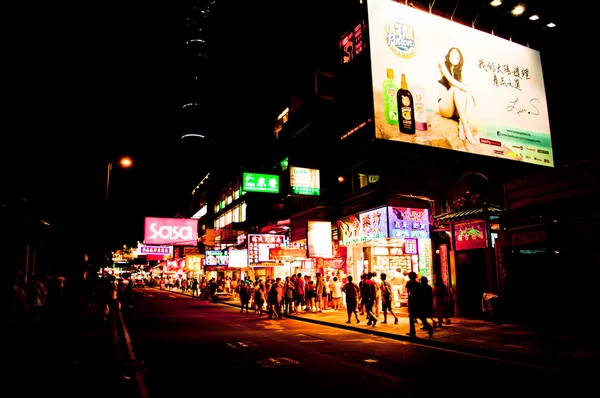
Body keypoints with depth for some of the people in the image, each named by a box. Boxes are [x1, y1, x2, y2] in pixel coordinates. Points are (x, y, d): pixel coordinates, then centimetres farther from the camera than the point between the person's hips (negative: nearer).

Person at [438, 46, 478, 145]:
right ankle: (466, 128, -43)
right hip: (444, 107, -4)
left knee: (463, 90, -22)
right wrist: (469, 90, -19)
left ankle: (461, 127, -37)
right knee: (456, 88, -29)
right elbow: (451, 81, -14)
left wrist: (468, 91, -16)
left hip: (456, 110, 4)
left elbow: (463, 86, 6)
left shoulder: (458, 71, 19)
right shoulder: (443, 65, 3)